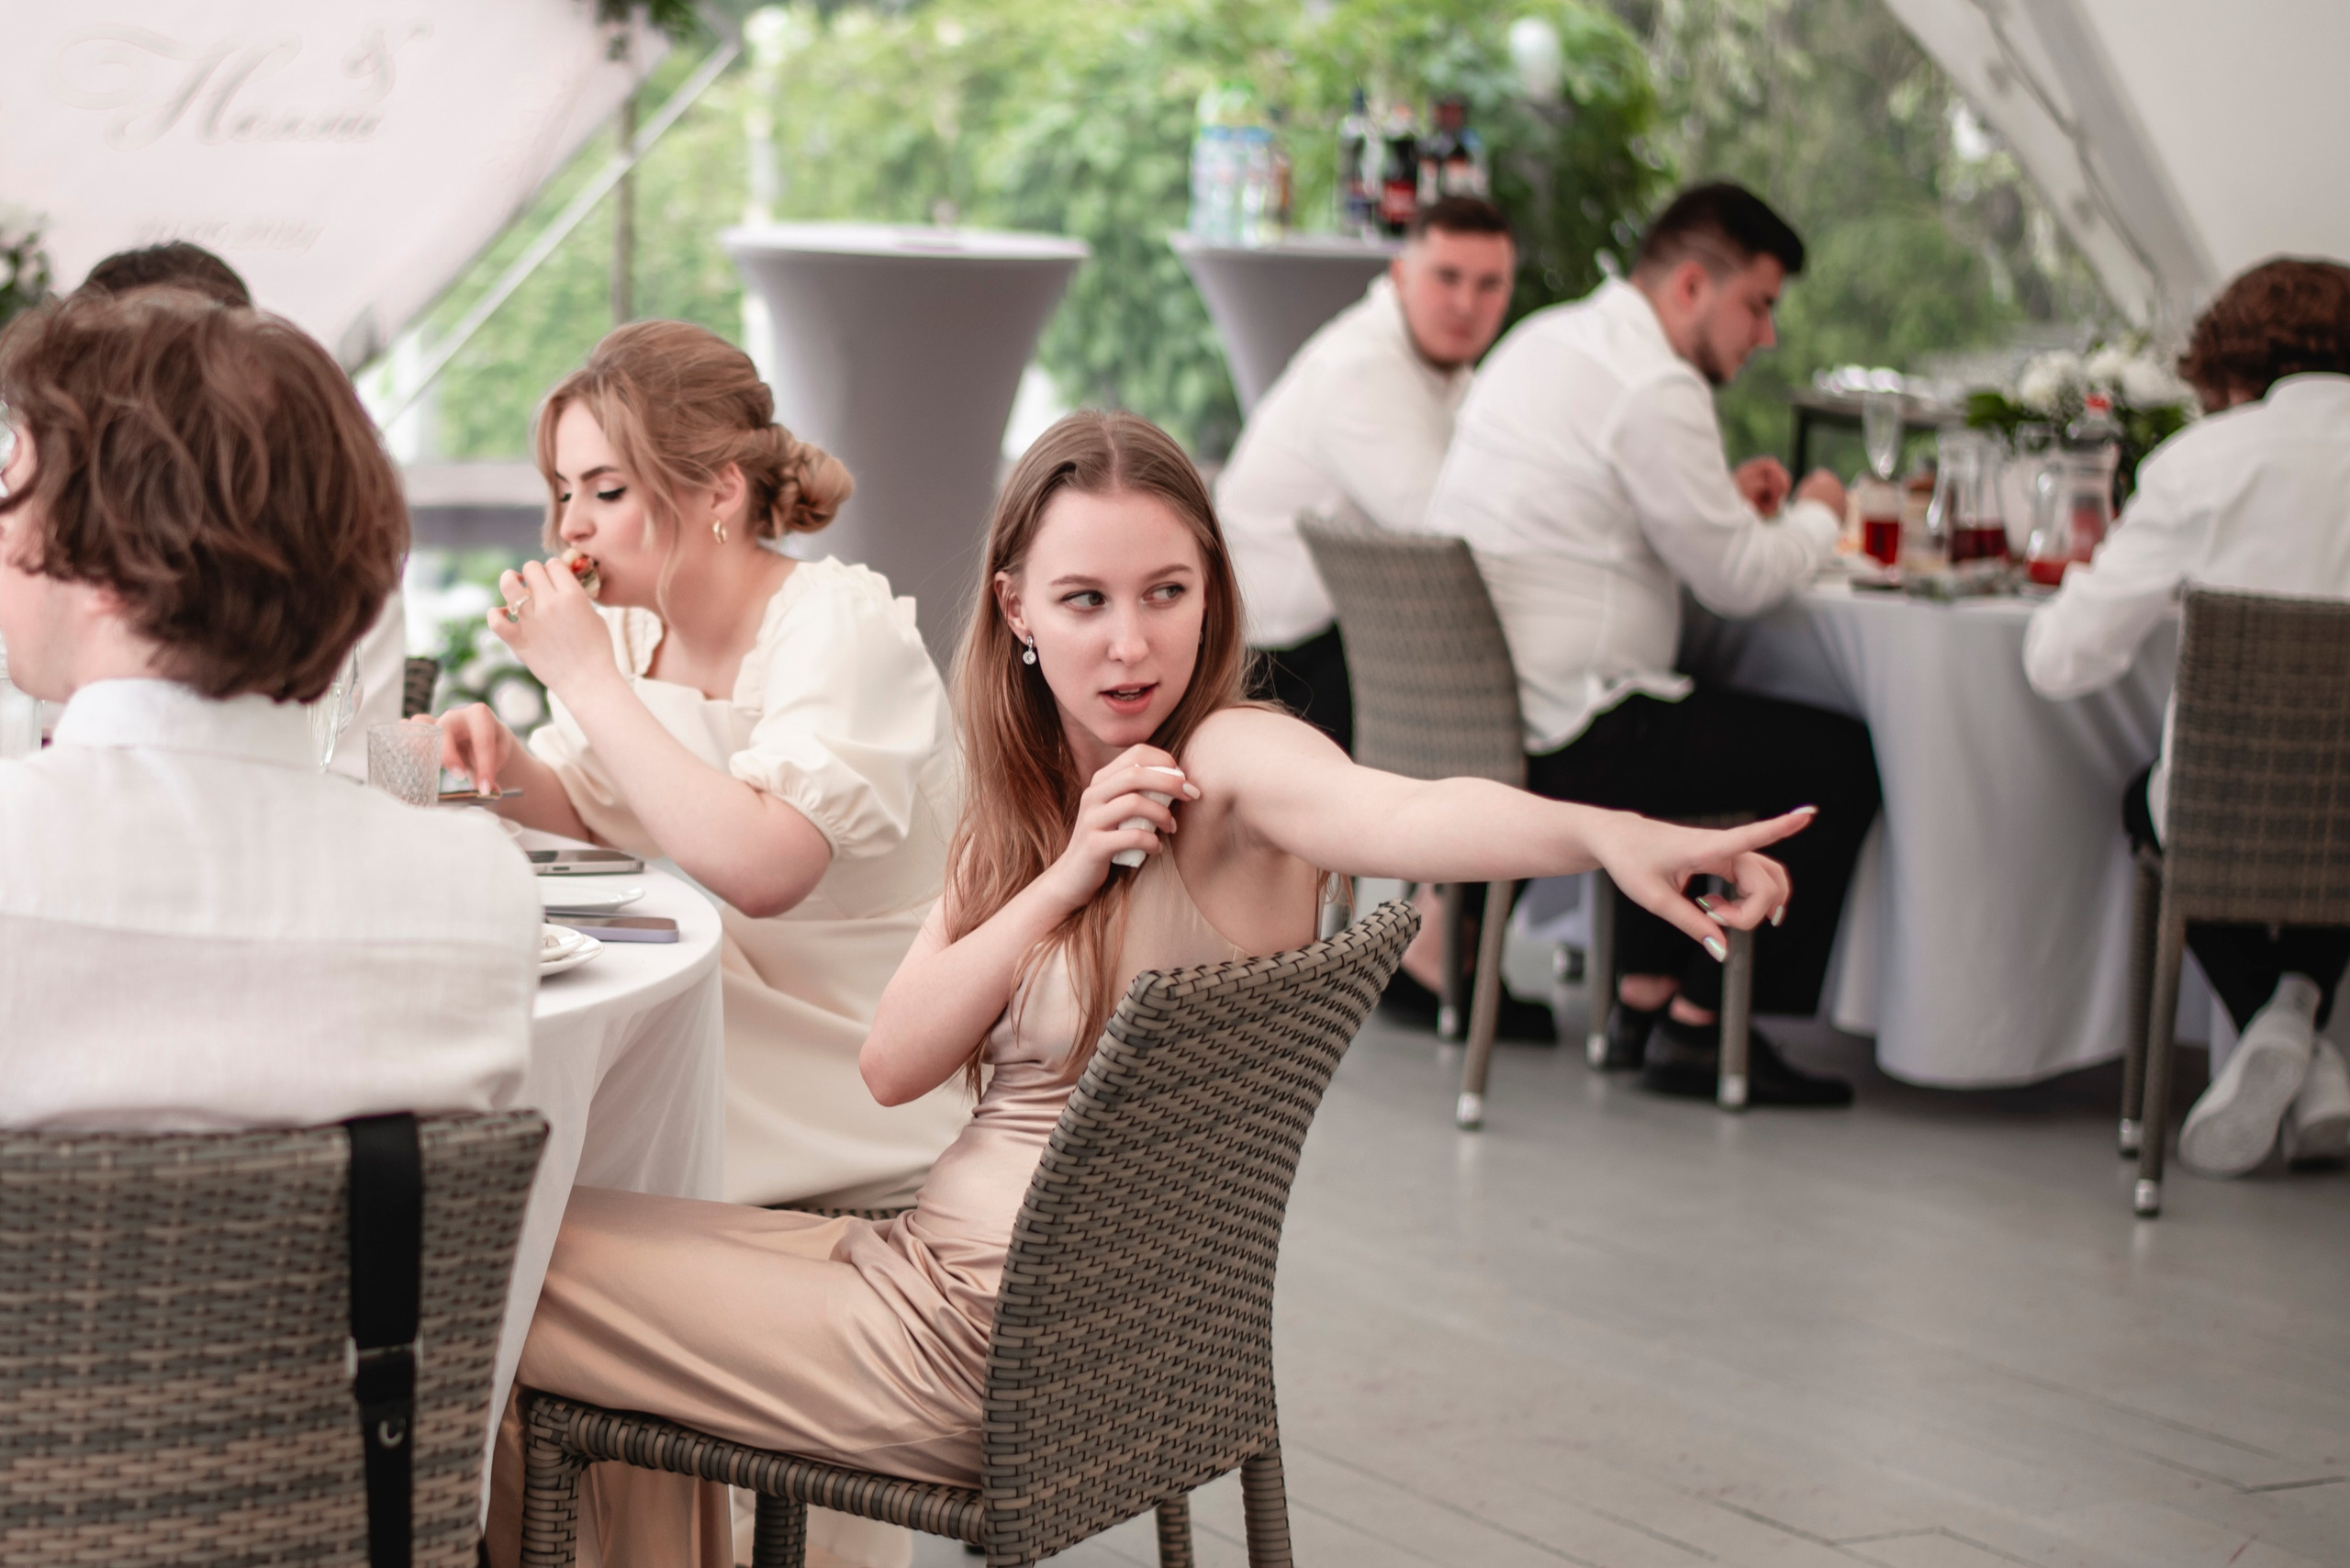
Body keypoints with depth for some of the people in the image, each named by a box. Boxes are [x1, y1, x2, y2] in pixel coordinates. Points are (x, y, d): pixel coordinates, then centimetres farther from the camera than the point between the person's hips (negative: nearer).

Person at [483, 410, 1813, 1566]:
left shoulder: (1231, 761, -19)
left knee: (518, 1267, 2)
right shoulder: (1029, 800, 5)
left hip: (1000, 1350, -7)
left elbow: (1413, 815, -41)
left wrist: (1611, 835, -62)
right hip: (946, 1265, 7)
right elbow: (894, 1065, -4)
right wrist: (1065, 878, -17)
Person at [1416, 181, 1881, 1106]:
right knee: (1840, 763, -3)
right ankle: (1698, 1028, 5)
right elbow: (1739, 581, -12)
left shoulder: (1544, 338, 14)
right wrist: (1816, 516, 8)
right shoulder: (1654, 387, -16)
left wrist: (1728, 501, 17)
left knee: (1706, 727, 34)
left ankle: (1645, 997, 29)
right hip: (1559, 742, -10)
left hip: (1463, 709, 10)